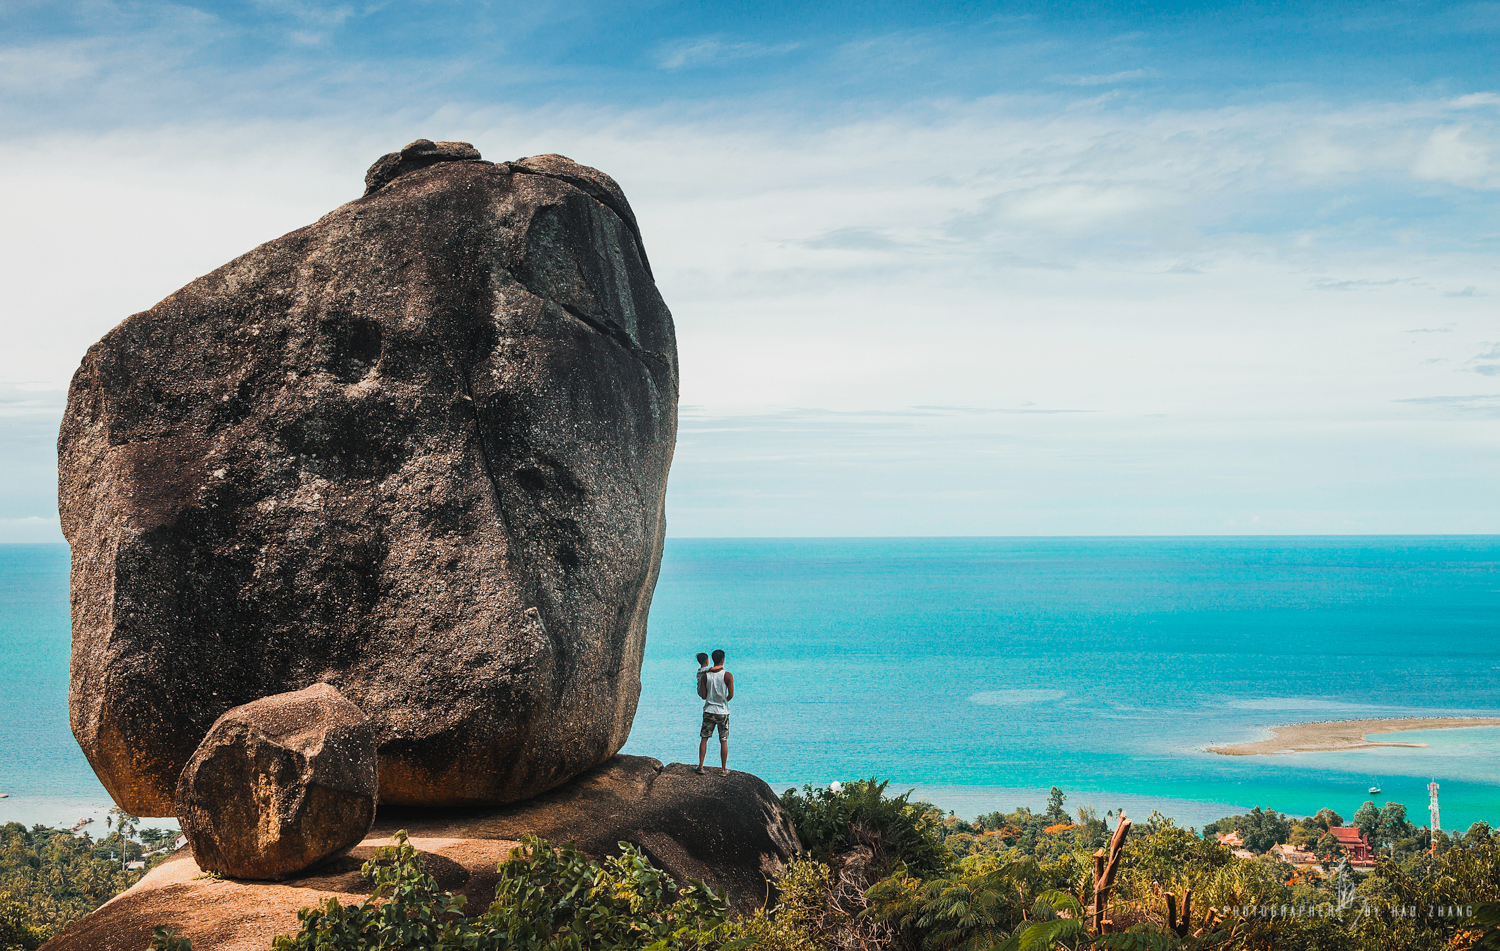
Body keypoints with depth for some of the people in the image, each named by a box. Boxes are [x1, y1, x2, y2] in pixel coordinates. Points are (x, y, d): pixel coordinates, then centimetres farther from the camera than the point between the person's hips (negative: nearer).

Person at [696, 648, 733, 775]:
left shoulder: (705, 675, -4)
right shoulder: (727, 675, -10)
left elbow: (703, 696, -4)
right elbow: (731, 695, -13)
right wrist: (725, 700, 9)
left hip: (709, 711, 2)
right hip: (723, 711, -2)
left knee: (704, 738, 11)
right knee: (723, 741, 7)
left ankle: (700, 767, 10)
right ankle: (723, 769, 11)